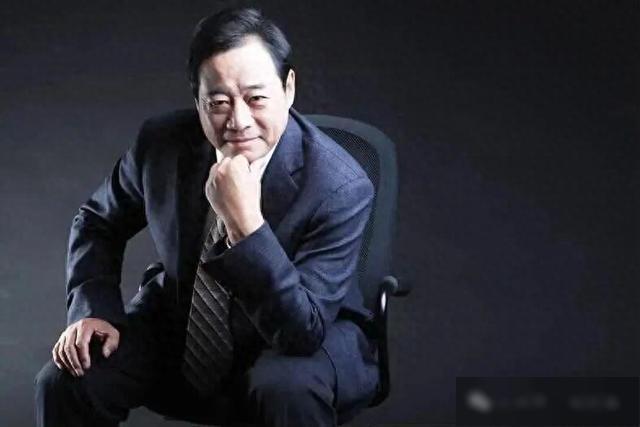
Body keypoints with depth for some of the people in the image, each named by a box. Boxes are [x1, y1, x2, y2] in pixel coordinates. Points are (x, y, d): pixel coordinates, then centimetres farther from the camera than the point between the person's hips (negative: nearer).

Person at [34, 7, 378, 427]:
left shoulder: (341, 187, -25)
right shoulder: (162, 141, -13)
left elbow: (303, 332, -30)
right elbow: (98, 222, 7)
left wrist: (245, 223, -40)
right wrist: (93, 310, -10)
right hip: (177, 329, 4)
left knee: (290, 386, -37)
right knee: (65, 381, -18)